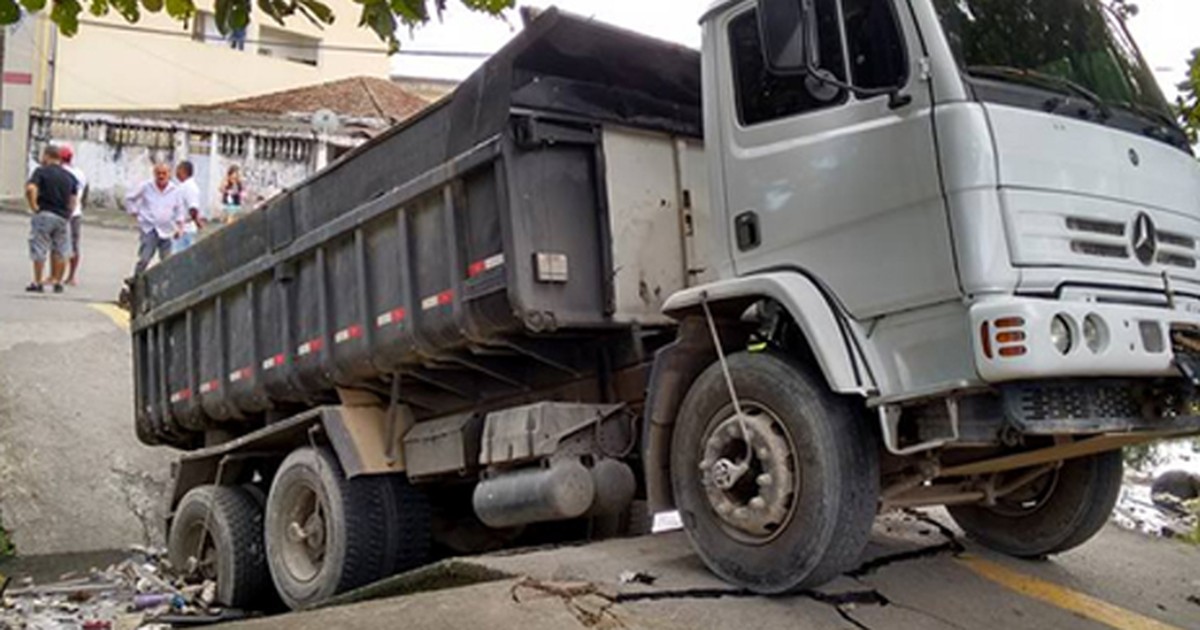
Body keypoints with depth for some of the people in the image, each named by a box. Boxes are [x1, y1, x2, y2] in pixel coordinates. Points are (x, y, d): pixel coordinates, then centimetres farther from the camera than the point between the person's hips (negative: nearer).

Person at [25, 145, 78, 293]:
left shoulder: (41, 171, -5)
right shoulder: (69, 176, 9)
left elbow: (30, 189, -22)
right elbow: (72, 200, 7)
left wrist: (33, 206, -11)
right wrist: (67, 212, 14)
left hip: (44, 214, -4)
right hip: (63, 217, 4)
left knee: (39, 250, 4)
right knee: (61, 250, 12)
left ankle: (37, 282, 7)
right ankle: (57, 282, 16)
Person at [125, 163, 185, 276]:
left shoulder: (175, 190, 4)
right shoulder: (146, 187, -1)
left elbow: (179, 210, 10)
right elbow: (129, 198, 11)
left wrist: (179, 227, 2)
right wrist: (135, 212, 5)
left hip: (167, 230, 2)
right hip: (149, 229, -2)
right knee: (144, 259, -12)